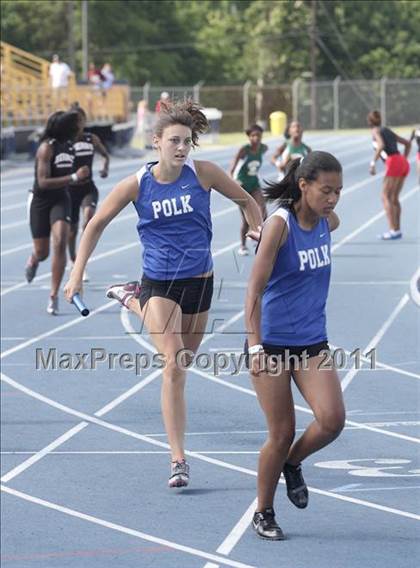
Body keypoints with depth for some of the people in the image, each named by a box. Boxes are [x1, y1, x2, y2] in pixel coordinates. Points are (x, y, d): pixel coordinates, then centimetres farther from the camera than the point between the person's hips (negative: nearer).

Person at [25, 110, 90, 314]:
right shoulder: (47, 147, -20)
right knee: (42, 252, 5)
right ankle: (33, 261, 46)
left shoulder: (68, 145, 2)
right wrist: (74, 177, -29)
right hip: (40, 200, -4)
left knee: (60, 243, -18)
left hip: (60, 199, 4)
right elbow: (43, 182, -27)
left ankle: (54, 296, -12)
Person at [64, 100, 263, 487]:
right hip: (159, 282, -3)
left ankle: (132, 300, 48)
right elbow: (97, 224, 2)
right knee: (174, 365, -19)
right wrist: (78, 273, -2)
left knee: (183, 361, 20)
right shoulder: (137, 185, -10)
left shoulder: (202, 173, -9)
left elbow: (245, 200, 7)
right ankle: (178, 460, -16)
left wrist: (259, 227, -12)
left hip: (199, 281, 3)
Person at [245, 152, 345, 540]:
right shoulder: (279, 224, -16)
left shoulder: (327, 222, 1)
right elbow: (254, 290, -17)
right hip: (272, 343, -5)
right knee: (282, 433, -2)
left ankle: (292, 464, 17)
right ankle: (264, 514, 18)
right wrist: (255, 348, -23)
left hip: (313, 342, 5)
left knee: (332, 420, -13)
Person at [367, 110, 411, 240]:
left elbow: (381, 145, -17)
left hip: (393, 163, -7)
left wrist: (373, 163, -16)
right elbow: (408, 143, 29)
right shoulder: (388, 131, 25)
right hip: (403, 163, 7)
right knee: (394, 198, 14)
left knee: (386, 197, -6)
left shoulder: (376, 131, 4)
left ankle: (394, 230, -16)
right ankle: (397, 229, 12)